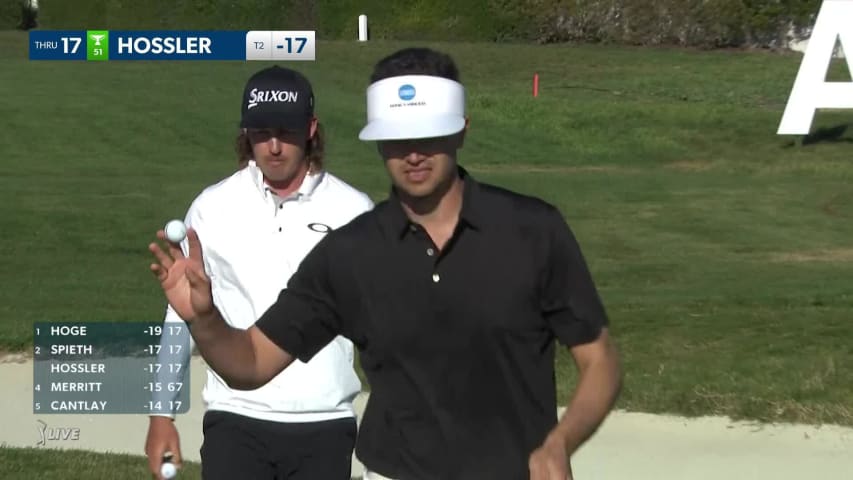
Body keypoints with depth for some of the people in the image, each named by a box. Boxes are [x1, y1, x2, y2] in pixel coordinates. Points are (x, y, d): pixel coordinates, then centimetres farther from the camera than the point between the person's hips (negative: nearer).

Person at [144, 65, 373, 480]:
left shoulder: (353, 211, -2)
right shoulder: (213, 208, 0)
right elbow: (182, 313, 7)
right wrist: (161, 414, 6)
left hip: (324, 426, 0)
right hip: (236, 422, 0)